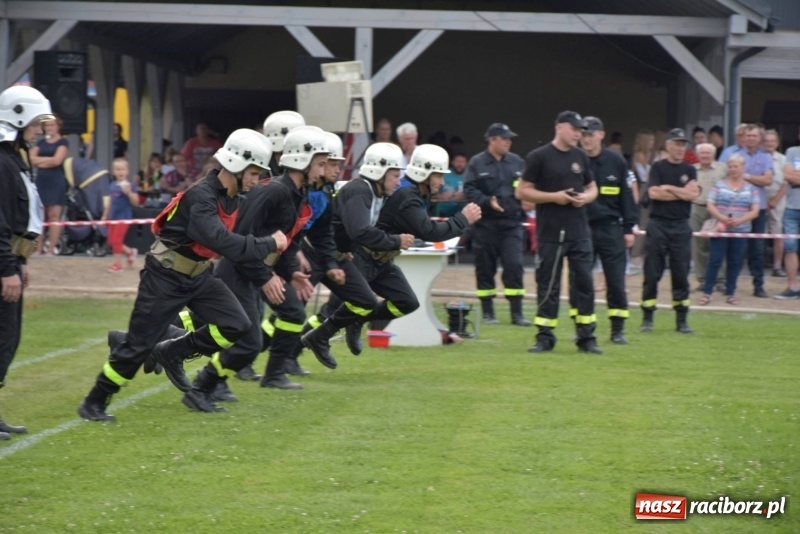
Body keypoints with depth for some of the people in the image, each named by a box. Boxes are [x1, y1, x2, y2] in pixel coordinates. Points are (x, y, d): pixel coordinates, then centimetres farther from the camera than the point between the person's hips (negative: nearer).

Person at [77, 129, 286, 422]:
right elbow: (224, 243, -36)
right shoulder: (201, 197, -27)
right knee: (138, 346, -3)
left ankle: (171, 354, 12)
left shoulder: (232, 197, 1)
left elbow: (238, 241, 13)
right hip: (165, 277, -8)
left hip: (198, 276, 8)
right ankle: (94, 402, 13)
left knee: (236, 325, -5)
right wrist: (270, 244, -28)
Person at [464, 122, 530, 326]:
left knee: (514, 265, -6)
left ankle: (517, 313, -3)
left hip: (511, 223, 2)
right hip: (486, 223, -2)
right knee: (485, 268, 4)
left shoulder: (517, 162, 10)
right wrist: (488, 202, -20)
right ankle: (487, 312, 14)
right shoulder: (477, 163, -1)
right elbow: (469, 190, -7)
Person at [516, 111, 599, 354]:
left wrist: (585, 198, -4)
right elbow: (522, 192, -4)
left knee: (584, 283, 2)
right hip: (550, 232, -4)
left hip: (579, 231, 4)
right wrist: (554, 197, -15)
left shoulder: (581, 157, 12)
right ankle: (545, 336, 8)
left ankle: (586, 337, 7)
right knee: (548, 285, 1)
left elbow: (592, 188, 20)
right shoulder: (539, 157, -4)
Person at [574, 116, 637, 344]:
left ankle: (618, 329, 9)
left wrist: (628, 228, 4)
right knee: (578, 282, 2)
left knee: (616, 281, 1)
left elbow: (626, 197, 6)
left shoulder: (616, 162, 2)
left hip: (610, 229, 0)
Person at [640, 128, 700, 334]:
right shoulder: (658, 168, 2)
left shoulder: (689, 170, 10)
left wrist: (669, 188, -7)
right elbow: (653, 193, -12)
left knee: (681, 275, 3)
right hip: (658, 225, -2)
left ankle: (682, 320, 7)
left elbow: (694, 194, -5)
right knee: (652, 274, -2)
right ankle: (647, 319, 2)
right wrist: (682, 192, -6)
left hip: (681, 227, 3)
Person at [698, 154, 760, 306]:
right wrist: (722, 218, -20)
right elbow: (710, 206, -2)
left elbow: (754, 212, 1)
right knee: (715, 260, -5)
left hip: (740, 231, 2)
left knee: (735, 263, 5)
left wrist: (740, 220, -16)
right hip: (720, 230, -2)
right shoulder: (719, 185, 4)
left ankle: (730, 293, 13)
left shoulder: (751, 189, 7)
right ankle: (707, 293, -1)